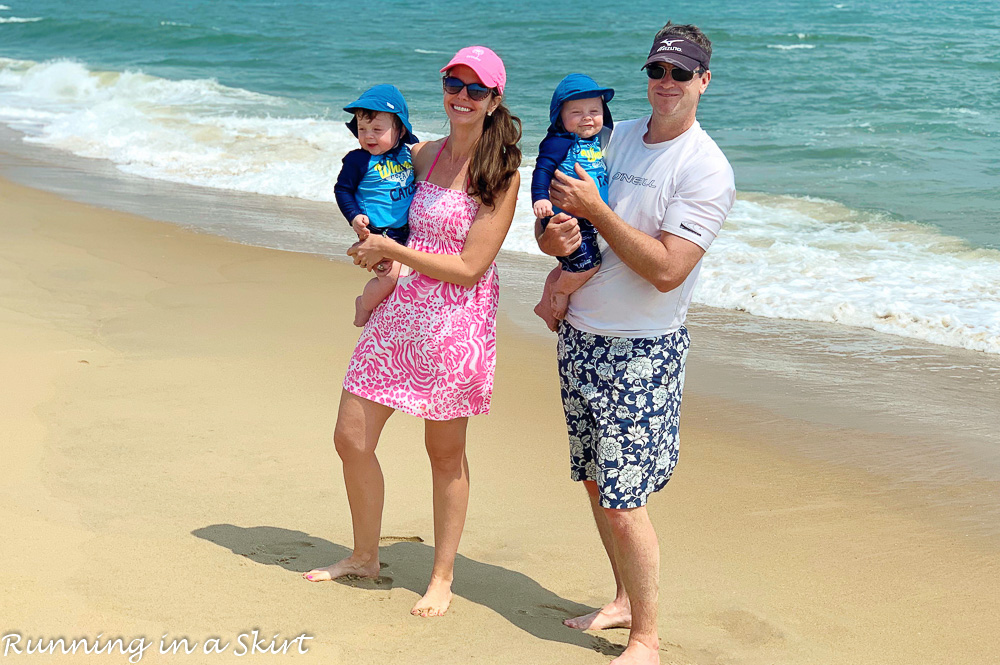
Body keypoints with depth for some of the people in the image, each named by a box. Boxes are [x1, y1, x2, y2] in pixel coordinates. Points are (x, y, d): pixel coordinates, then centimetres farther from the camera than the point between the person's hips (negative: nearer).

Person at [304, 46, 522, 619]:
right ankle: (365, 556, 29)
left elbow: (469, 267, -17)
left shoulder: (501, 173, -11)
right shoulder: (425, 156, 8)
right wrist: (376, 239, 5)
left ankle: (443, 577, 26)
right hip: (400, 311, 6)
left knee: (446, 454, 8)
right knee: (352, 440, 8)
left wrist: (389, 248, -11)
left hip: (458, 323, -6)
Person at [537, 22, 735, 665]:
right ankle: (624, 599, 35)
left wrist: (594, 209, -21)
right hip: (580, 338, 7)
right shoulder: (612, 137, 7)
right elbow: (551, 222, 12)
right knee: (597, 483, 17)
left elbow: (668, 270, -23)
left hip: (642, 353, -7)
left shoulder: (706, 169, -14)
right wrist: (554, 234, -13)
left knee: (623, 502, -7)